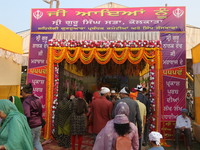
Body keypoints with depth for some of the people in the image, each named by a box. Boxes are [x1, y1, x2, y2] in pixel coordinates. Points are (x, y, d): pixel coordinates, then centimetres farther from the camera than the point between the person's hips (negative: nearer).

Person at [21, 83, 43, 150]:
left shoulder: (26, 101, -16)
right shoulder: (37, 100, 5)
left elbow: (27, 115, -25)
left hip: (31, 126, -7)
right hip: (39, 125, 7)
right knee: (37, 142, 21)